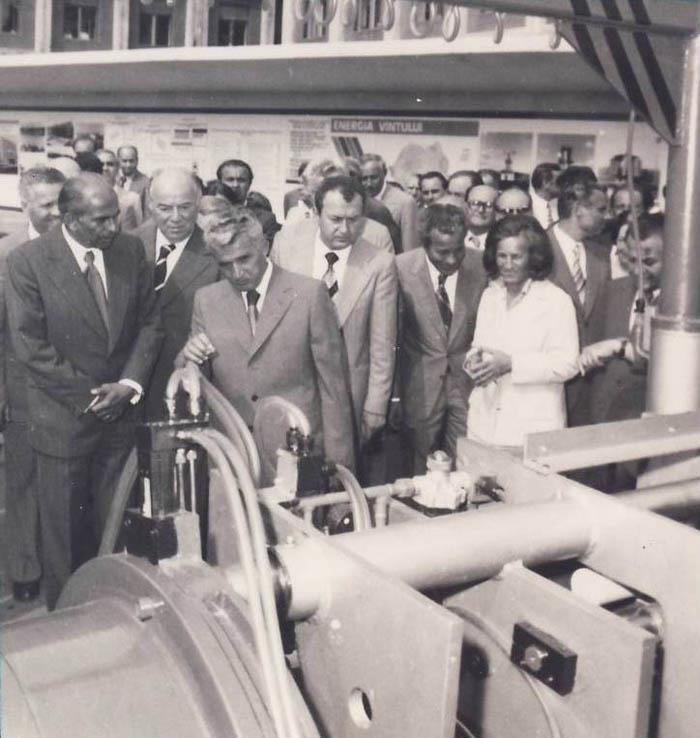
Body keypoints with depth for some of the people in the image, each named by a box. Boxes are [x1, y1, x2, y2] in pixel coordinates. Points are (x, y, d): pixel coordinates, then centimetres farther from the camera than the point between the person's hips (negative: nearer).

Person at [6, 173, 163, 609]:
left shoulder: (132, 251, -1)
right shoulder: (28, 262, -12)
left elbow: (150, 323, 3)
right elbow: (30, 344, -13)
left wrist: (128, 385, -9)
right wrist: (88, 395, -12)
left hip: (122, 410, 3)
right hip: (64, 417, -3)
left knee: (114, 520, 13)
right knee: (64, 525, 11)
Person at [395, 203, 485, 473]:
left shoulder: (481, 266, -9)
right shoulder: (402, 268, -13)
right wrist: (392, 391, 0)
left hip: (468, 381, 1)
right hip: (420, 387, -1)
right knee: (420, 472, 12)